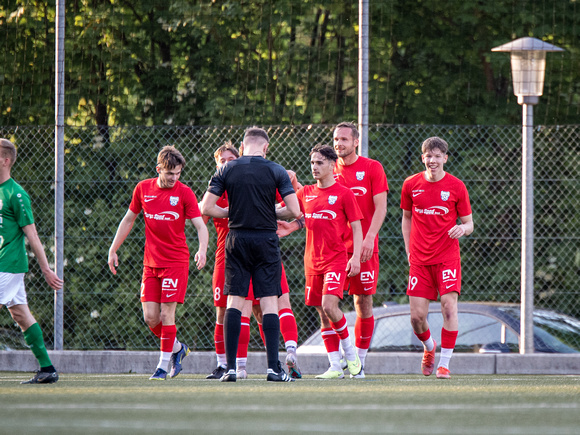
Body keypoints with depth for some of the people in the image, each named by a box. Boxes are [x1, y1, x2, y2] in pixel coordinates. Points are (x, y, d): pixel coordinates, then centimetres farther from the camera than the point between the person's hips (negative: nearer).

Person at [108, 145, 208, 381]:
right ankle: (177, 348, 23)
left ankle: (164, 365, 1)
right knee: (150, 317, -1)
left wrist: (202, 250, -29)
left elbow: (201, 226, -9)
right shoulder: (143, 189, 5)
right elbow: (128, 220, 18)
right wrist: (113, 250, 16)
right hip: (150, 262, 4)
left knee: (166, 313, -9)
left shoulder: (184, 193, -5)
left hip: (176, 262, -4)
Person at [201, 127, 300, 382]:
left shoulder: (226, 170, 2)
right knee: (269, 302, 1)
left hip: (237, 241, 1)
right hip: (266, 240, -1)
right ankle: (273, 367, -5)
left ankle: (230, 367, -2)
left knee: (234, 302, 4)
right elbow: (294, 211, -6)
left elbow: (206, 208, -2)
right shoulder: (276, 171, -2)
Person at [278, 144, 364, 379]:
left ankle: (349, 351, 1)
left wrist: (356, 257, -11)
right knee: (323, 315, 4)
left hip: (337, 260, -5)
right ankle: (335, 366, 7)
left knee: (329, 306, -21)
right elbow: (292, 214, 24)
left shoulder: (344, 194, -2)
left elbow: (356, 227, -2)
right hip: (312, 261, 5)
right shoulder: (305, 193, 11)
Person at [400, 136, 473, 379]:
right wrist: (409, 250, 10)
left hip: (447, 257, -2)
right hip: (419, 259, 2)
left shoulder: (456, 187, -1)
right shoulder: (411, 185, 5)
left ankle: (444, 363, -10)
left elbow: (469, 224, 4)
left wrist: (463, 228, -20)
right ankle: (429, 347, 32)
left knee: (449, 306, -18)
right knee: (417, 316, -1)